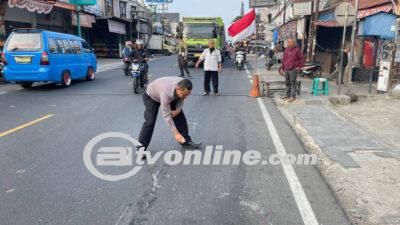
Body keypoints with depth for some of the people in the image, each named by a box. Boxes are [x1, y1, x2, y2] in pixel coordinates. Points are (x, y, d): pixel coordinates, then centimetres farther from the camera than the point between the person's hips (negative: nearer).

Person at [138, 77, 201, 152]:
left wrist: (178, 109, -23)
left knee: (180, 116, -2)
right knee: (150, 121, -18)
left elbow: (181, 98, -4)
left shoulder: (183, 87, -29)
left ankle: (186, 141, 9)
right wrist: (176, 133, -39)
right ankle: (141, 148, -8)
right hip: (151, 97, -6)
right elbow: (167, 116, -39)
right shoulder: (166, 93, -45)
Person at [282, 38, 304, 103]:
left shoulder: (297, 50, -6)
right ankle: (287, 95, 25)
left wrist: (300, 67, -6)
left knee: (293, 83, -3)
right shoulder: (286, 50, 13)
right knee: (287, 83, 14)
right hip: (286, 69, 7)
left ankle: (293, 96, 2)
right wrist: (283, 68, 15)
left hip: (293, 70, -6)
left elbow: (301, 58, -5)